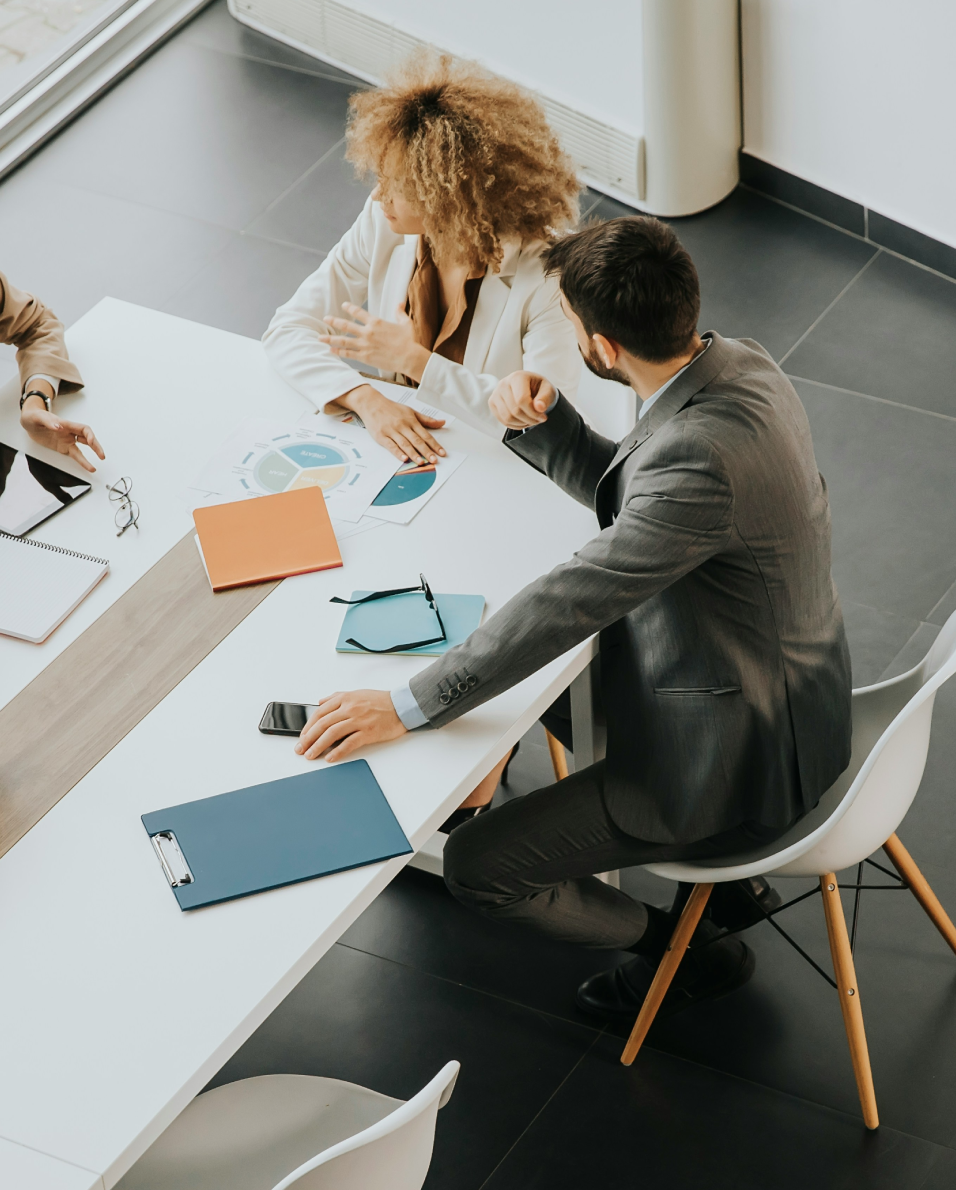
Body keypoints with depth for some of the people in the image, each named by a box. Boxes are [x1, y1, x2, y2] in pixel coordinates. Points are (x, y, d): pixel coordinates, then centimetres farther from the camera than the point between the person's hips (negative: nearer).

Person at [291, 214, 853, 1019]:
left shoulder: (703, 455, -36)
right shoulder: (739, 363, -5)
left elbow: (573, 600, -34)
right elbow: (624, 493, 11)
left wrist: (410, 706, -29)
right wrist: (543, 423, -8)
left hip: (735, 753, -10)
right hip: (770, 685, 10)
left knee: (479, 868, -7)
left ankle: (687, 948, 16)